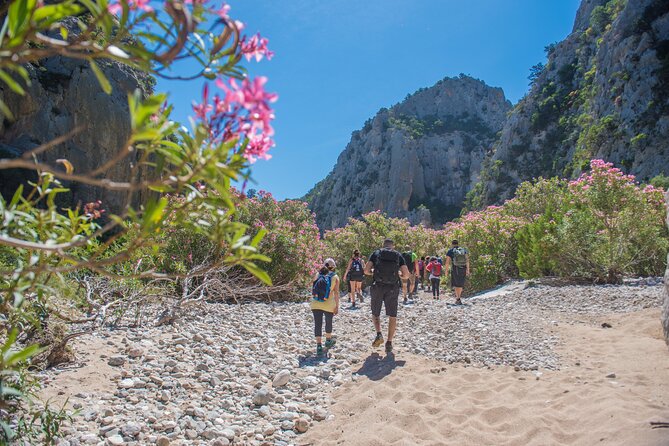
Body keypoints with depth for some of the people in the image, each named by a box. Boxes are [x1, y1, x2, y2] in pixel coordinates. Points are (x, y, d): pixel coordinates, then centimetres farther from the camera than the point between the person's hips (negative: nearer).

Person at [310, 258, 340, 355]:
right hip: (328, 305, -1)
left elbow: (312, 290, 9)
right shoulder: (335, 277, 0)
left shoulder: (317, 275, 8)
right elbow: (336, 293, -5)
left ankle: (319, 346, -2)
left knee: (317, 324, 3)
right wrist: (337, 306, -1)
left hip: (316, 304, 2)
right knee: (329, 322, 20)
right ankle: (328, 340, 39)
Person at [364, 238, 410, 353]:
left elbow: (366, 270, -2)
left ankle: (379, 334, -3)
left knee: (375, 314, 17)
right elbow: (406, 275, 2)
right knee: (392, 316, 10)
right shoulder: (398, 255, 9)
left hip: (377, 287, 0)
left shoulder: (376, 253, 7)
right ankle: (389, 343, 6)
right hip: (393, 288, 0)